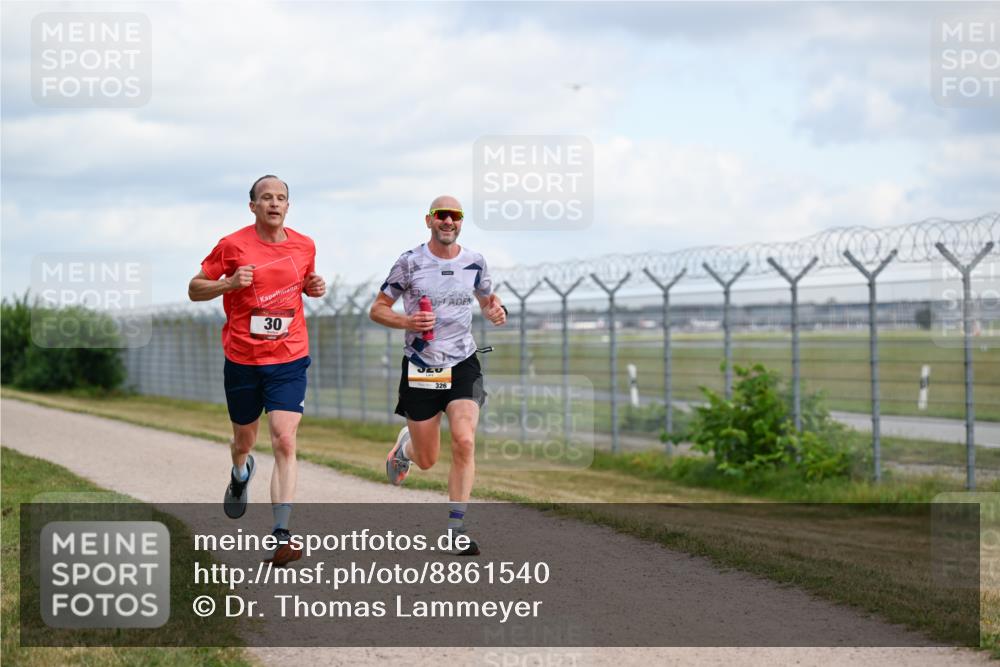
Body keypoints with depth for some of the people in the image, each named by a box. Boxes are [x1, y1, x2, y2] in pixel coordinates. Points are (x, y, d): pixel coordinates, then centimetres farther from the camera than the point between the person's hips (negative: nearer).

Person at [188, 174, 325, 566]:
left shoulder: (304, 246, 4)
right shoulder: (233, 246, -5)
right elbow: (194, 289, 0)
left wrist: (315, 287, 0)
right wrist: (229, 283, -18)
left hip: (289, 361, 0)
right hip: (242, 360, 0)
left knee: (284, 442, -15)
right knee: (244, 440, 15)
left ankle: (281, 536, -18)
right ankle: (240, 475, 54)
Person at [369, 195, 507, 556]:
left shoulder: (474, 262, 4)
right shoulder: (410, 262, -5)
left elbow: (487, 298, 22)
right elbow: (377, 309, 1)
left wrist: (496, 310, -2)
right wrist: (406, 322, -18)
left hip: (463, 366, 2)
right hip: (420, 367, -2)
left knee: (464, 442, -19)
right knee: (427, 460, 5)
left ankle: (455, 527, -10)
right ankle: (405, 444, 43)